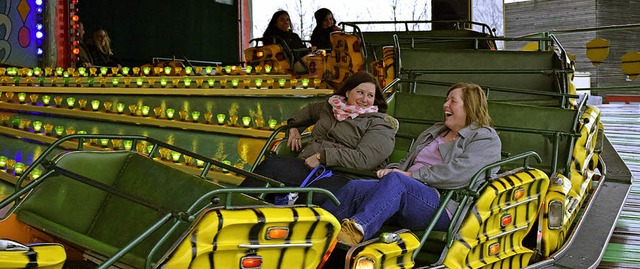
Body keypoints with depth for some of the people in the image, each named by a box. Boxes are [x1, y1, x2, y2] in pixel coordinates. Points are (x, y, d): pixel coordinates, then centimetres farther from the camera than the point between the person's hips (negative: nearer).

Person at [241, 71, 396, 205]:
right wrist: (295, 126, 28)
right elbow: (310, 110, 47)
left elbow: (363, 159, -11)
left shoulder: (379, 126, 5)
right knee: (272, 165, -25)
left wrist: (322, 156, -15)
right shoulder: (330, 107, 23)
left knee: (315, 195, -40)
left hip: (340, 177, -5)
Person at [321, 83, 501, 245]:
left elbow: (457, 173, -12)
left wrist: (411, 175, -12)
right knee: (355, 188, -19)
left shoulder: (486, 139, 5)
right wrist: (391, 169, 4)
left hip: (442, 205, -7)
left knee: (396, 180, -37)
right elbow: (407, 161, 29)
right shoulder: (434, 131, 31)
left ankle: (358, 227, -57)